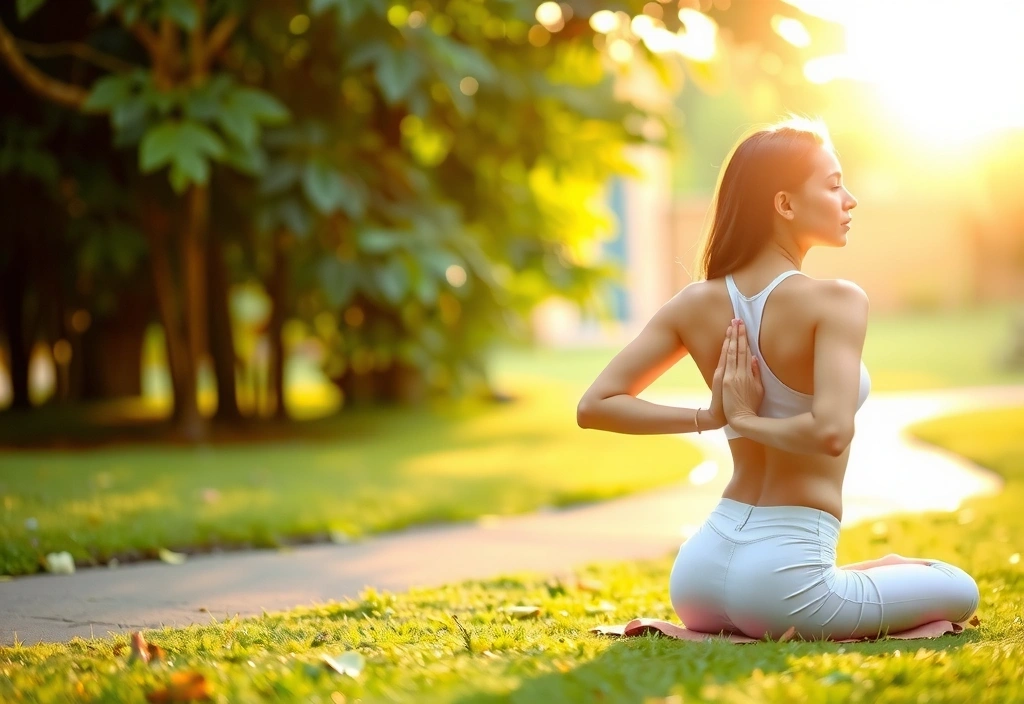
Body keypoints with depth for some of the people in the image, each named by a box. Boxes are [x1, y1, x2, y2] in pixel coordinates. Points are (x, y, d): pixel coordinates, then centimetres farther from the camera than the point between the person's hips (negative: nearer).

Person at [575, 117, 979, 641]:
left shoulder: (697, 304, 1)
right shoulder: (835, 300, -16)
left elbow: (594, 406, -1)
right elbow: (832, 432, -30)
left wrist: (708, 417, -2)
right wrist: (747, 419, -13)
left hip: (700, 571, 7)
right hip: (780, 574, -6)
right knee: (959, 590, 21)